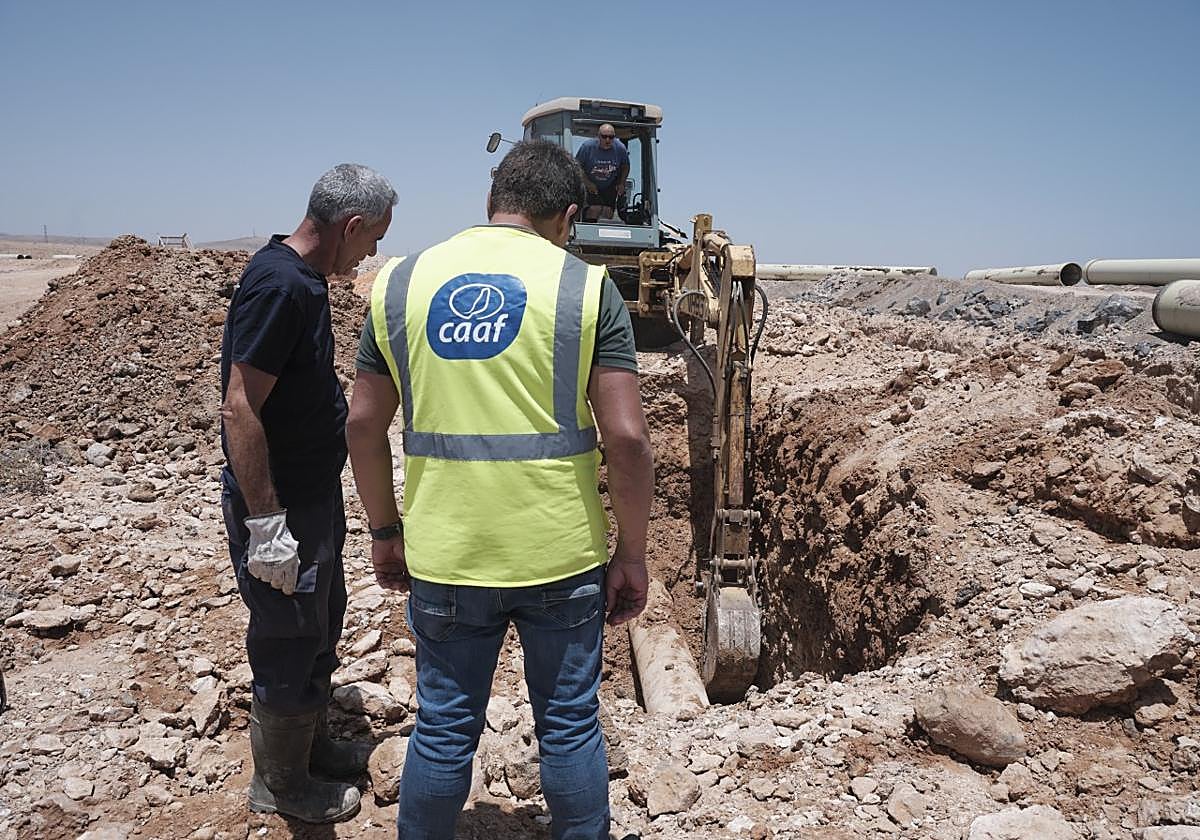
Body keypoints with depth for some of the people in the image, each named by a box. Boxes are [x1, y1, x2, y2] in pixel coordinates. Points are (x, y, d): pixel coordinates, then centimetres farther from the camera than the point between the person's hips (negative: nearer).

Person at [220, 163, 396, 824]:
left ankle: (311, 744, 42)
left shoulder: (303, 278, 7)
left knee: (320, 627, 23)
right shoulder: (279, 285, -24)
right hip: (280, 505, -10)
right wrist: (266, 523, -25)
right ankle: (280, 784, 28)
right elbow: (240, 408, -26)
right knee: (291, 645, 7)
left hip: (313, 495, 10)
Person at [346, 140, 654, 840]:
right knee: (571, 727, 17)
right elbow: (627, 436, -12)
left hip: (443, 557, 2)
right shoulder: (586, 287, -7)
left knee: (443, 731, 18)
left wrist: (386, 530, 15)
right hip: (562, 557, -2)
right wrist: (632, 554, -2)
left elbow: (365, 423, 5)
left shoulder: (401, 282, 2)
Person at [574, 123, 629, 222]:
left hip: (610, 187, 3)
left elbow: (625, 166, 8)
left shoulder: (620, 148, -12)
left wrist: (622, 183, -3)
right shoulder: (587, 146, -19)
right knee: (594, 208, -19)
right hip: (590, 186, -2)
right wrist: (588, 183, -17)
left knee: (608, 211, -4)